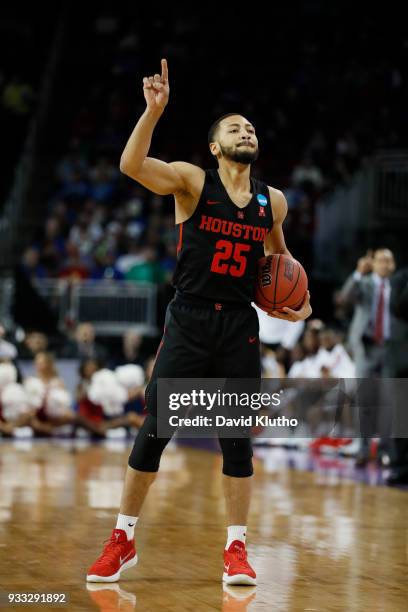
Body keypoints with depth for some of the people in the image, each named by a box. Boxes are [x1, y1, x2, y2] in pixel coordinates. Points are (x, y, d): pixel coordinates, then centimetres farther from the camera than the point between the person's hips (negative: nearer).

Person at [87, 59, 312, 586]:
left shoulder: (273, 201, 9)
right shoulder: (192, 181, -4)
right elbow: (131, 166, -21)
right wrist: (154, 109, -31)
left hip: (241, 325, 3)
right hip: (189, 319, -3)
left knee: (237, 438, 3)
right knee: (154, 429, -3)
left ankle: (236, 550, 11)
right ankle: (123, 541, 9)